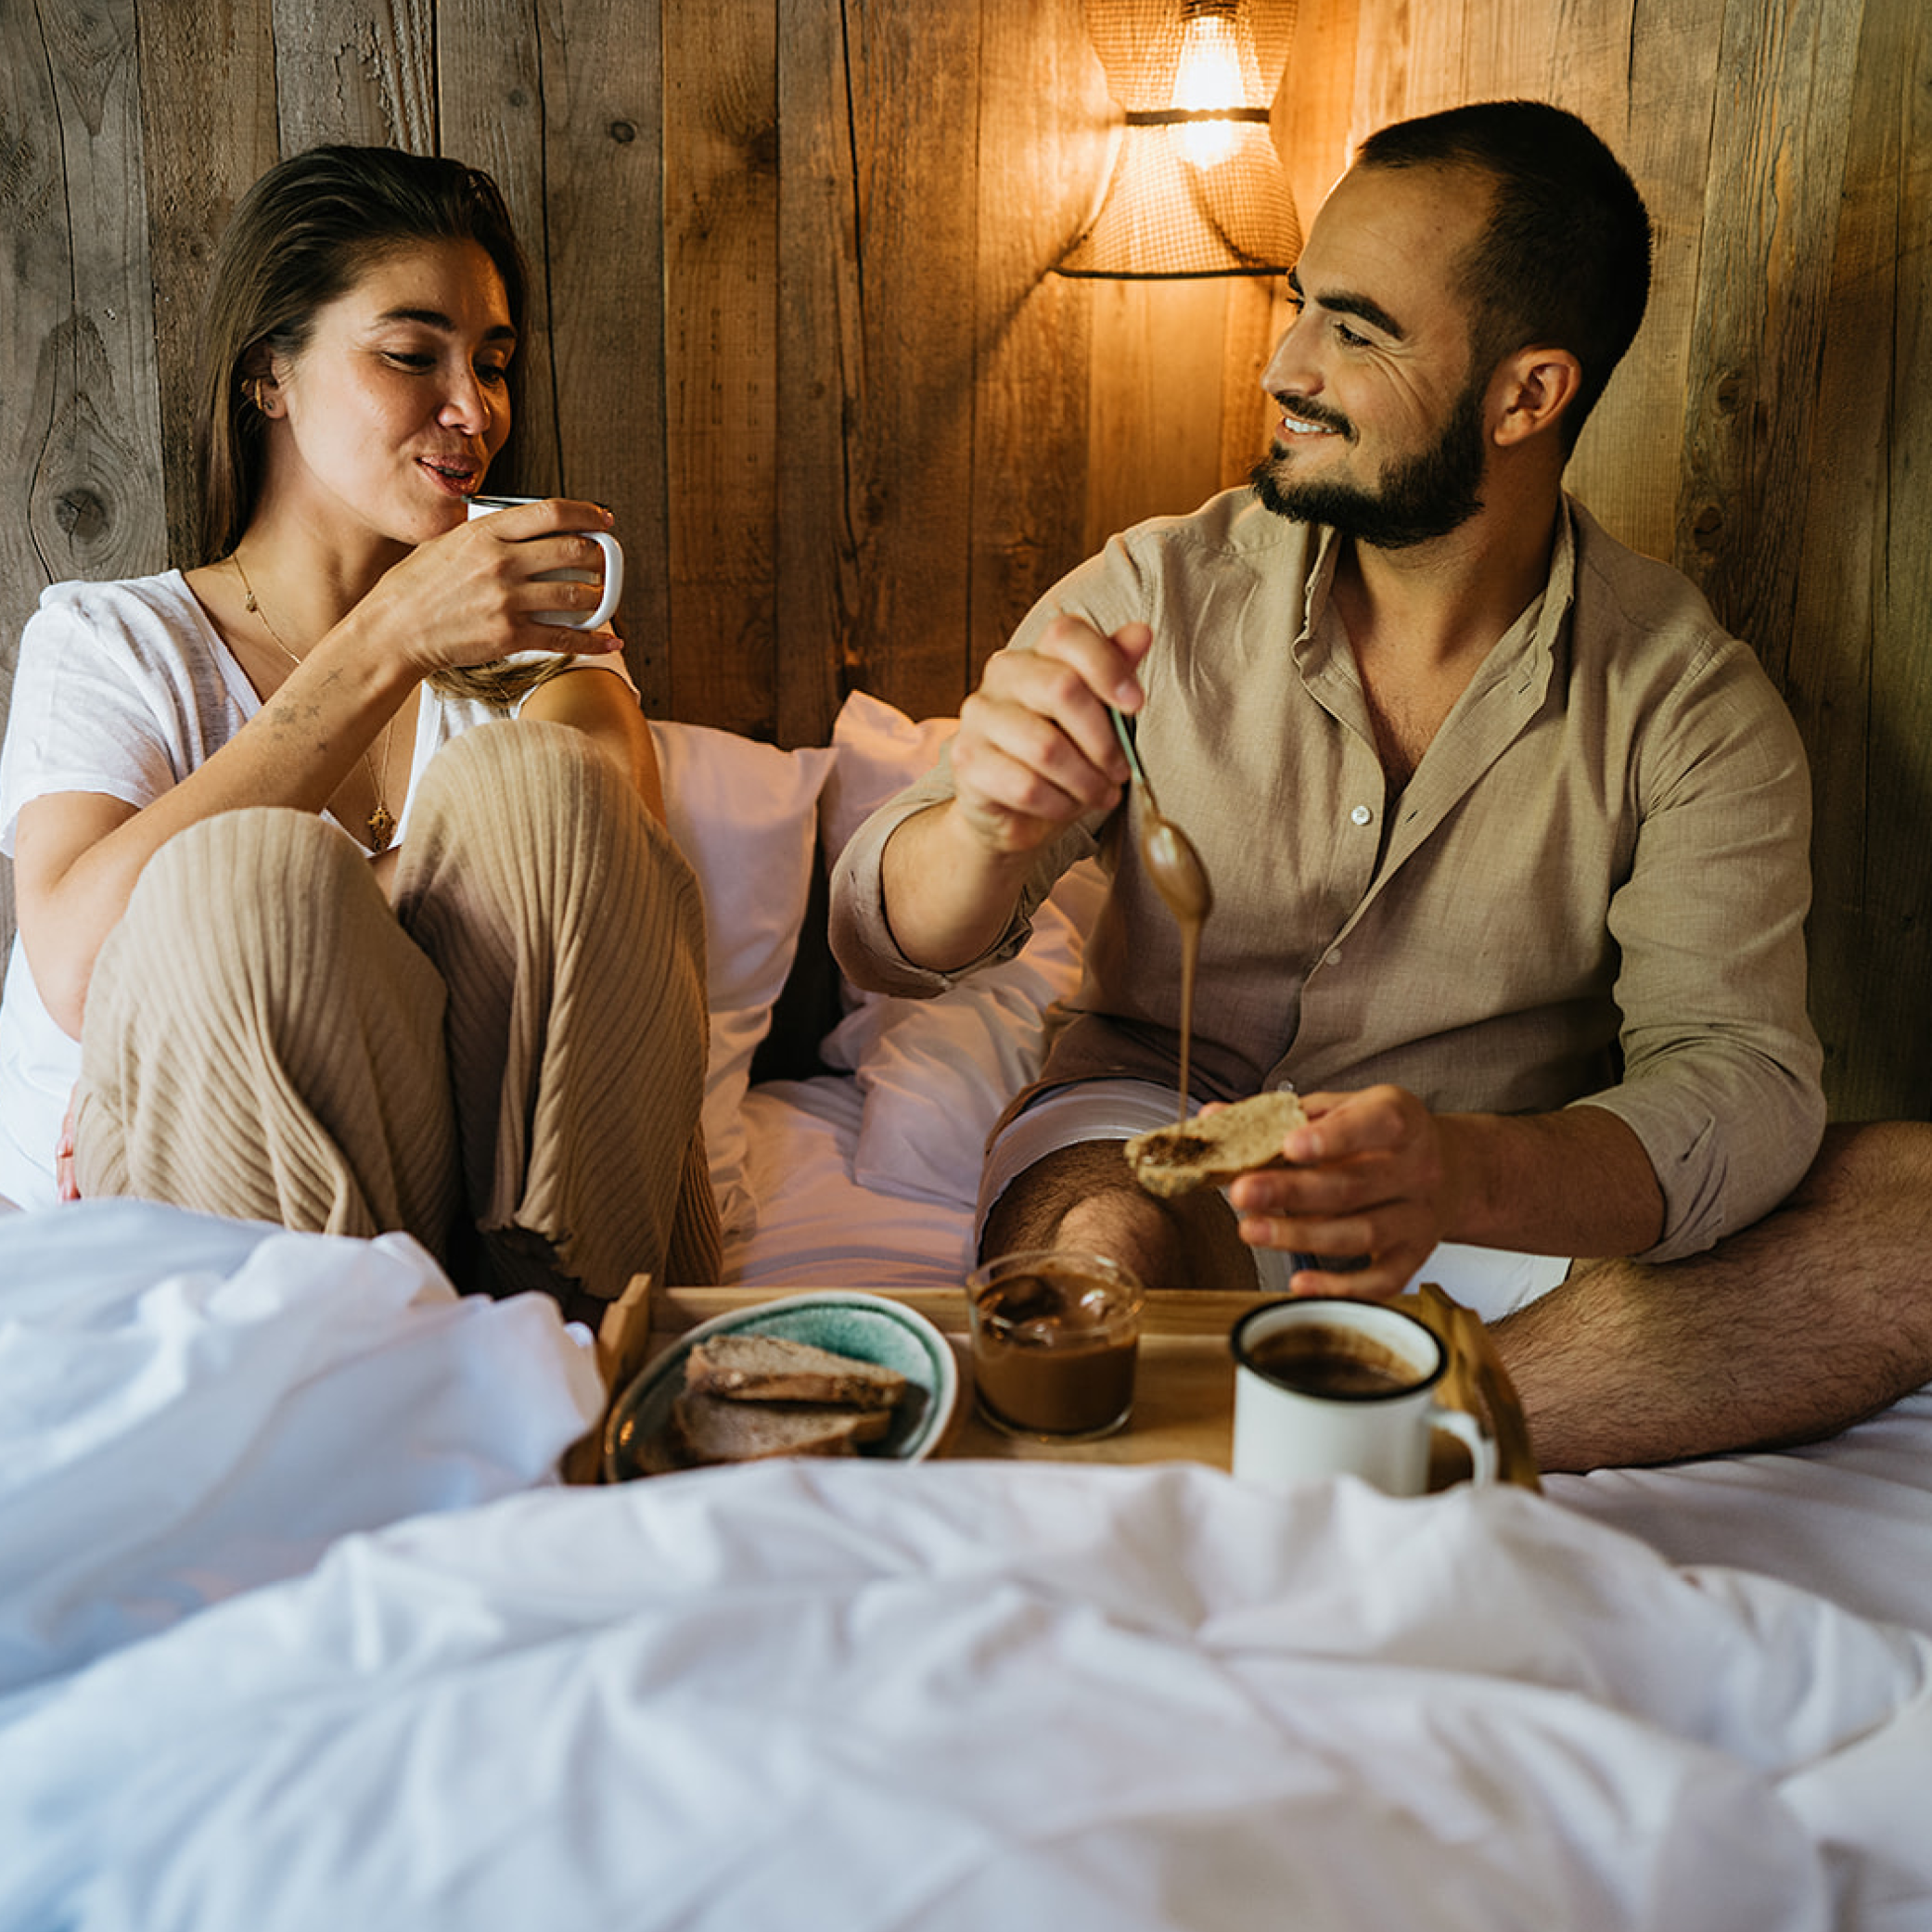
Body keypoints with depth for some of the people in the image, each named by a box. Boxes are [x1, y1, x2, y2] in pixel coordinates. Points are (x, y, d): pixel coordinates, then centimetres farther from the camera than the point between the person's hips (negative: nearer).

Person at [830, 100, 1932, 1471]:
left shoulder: (1693, 704, -4)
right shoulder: (1159, 596, -3)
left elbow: (1735, 1079, -16)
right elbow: (889, 943, -3)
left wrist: (1456, 1176, -38)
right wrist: (990, 829, -28)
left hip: (1511, 1208, 2)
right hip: (1155, 1141, -1)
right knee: (1105, 1247, -37)